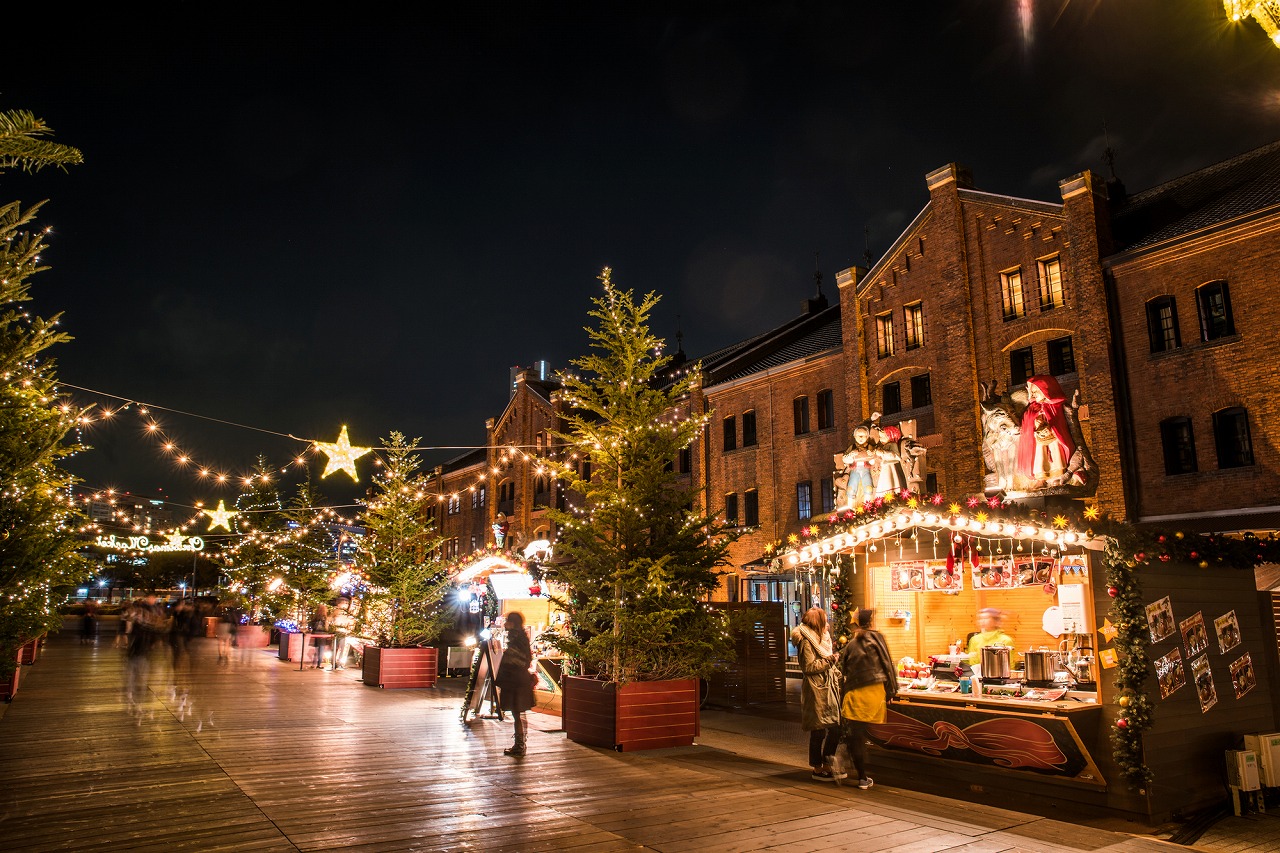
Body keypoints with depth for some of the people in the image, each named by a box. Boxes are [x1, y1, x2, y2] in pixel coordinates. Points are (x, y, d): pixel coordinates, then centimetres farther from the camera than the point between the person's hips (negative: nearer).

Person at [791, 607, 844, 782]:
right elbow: (809, 666, -18)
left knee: (834, 730, 8)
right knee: (819, 731, -6)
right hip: (816, 691, -10)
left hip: (827, 689, 10)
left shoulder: (821, 638, 20)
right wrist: (829, 660, -16)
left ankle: (828, 767, 17)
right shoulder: (807, 641, -11)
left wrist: (836, 673, 14)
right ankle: (818, 769, 1)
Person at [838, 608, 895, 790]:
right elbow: (887, 663, -2)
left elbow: (843, 670, 9)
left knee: (855, 737, 3)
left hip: (855, 693, 0)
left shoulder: (850, 645, 7)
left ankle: (863, 777, 3)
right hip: (875, 691, 0)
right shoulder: (876, 637, 0)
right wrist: (891, 690, 3)